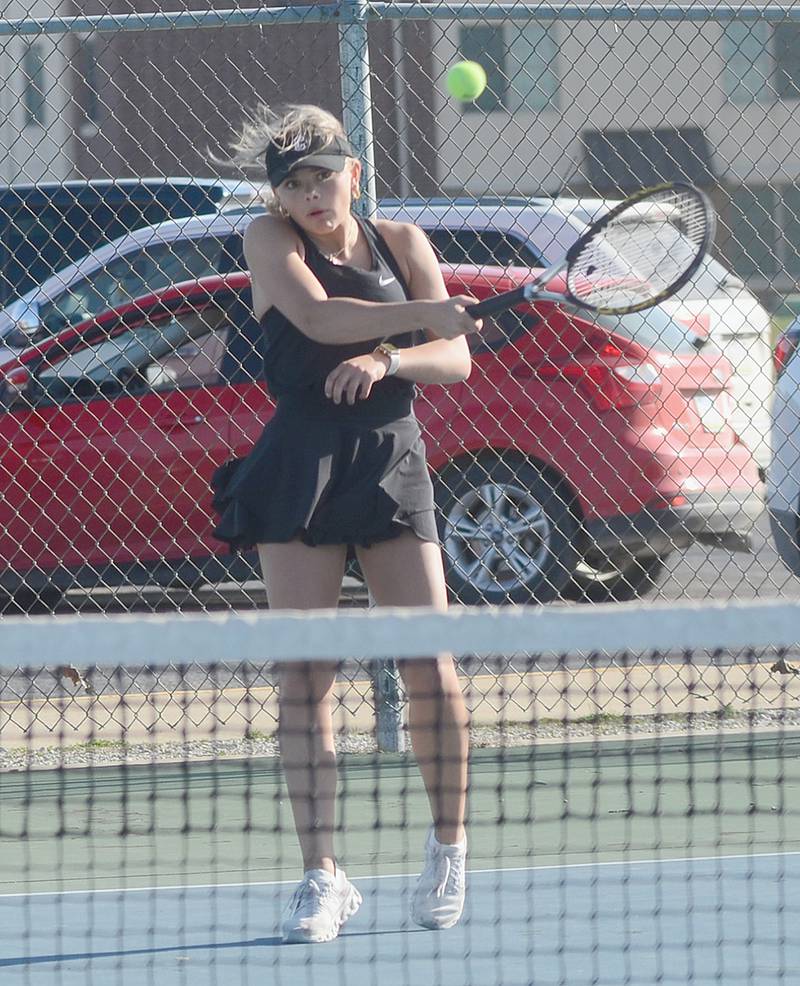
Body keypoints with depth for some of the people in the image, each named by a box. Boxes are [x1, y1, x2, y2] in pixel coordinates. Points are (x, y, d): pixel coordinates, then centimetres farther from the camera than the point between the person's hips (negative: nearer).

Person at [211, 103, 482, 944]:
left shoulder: (401, 244, 9)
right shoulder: (271, 242, 2)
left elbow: (456, 360, 2)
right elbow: (316, 316, -17)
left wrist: (388, 358, -17)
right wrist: (427, 314, -24)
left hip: (392, 466, 1)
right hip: (300, 468, -1)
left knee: (431, 667, -6)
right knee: (304, 676, -5)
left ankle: (449, 847, 12)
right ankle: (321, 876, -3)